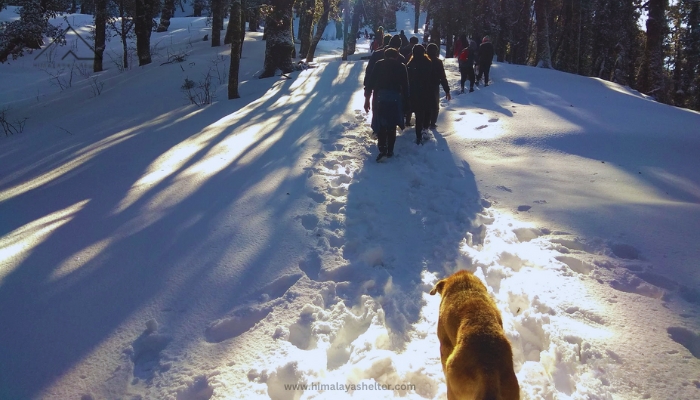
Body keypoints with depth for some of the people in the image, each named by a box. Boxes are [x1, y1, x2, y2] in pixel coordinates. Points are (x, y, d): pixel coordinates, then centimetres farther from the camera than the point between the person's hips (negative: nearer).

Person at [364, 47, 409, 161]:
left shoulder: (379, 64, 6)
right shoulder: (401, 67, 8)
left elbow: (370, 82, 1)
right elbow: (405, 86, 6)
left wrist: (367, 99, 4)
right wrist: (405, 102, 12)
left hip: (380, 97, -1)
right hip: (395, 99, 1)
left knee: (380, 124, 5)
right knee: (391, 125, 13)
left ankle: (382, 149, -10)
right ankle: (390, 151, 15)